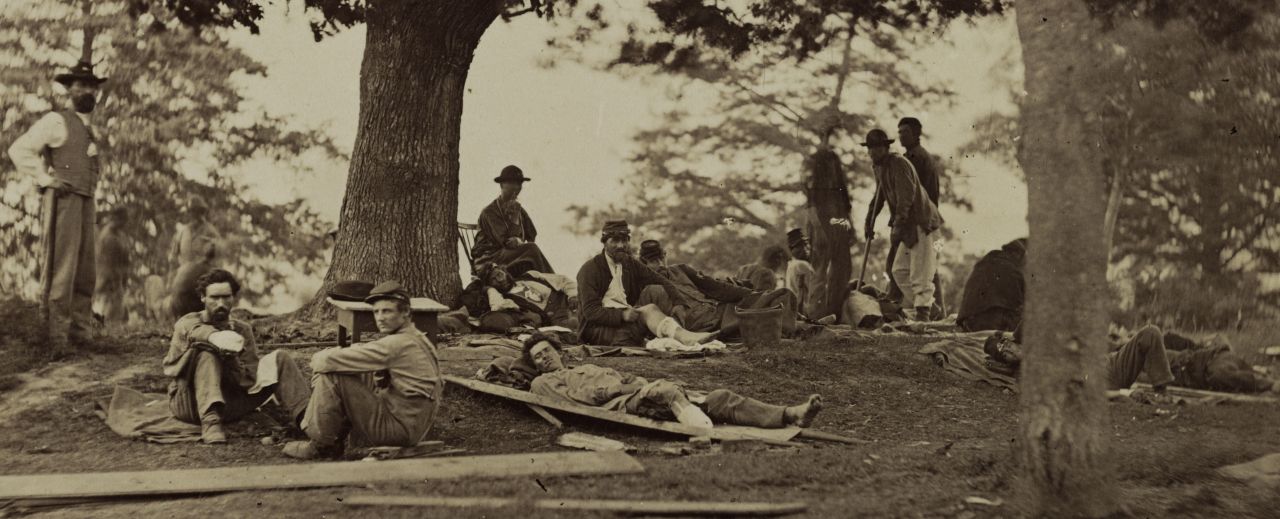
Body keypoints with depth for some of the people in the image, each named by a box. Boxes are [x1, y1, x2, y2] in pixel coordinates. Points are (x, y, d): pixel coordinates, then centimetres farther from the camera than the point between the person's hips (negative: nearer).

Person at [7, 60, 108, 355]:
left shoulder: (90, 129, 22)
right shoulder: (56, 121, -4)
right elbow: (20, 149, -12)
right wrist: (45, 179, -12)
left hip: (86, 203, 9)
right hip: (62, 201, -9)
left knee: (85, 272, 10)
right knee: (61, 271, -11)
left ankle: (79, 334, 17)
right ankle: (57, 339, -10)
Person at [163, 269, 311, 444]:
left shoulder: (242, 330, 11)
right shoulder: (187, 323, 1)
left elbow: (250, 381, 0)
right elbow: (194, 331, -25)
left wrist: (231, 359, -20)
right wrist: (215, 337, -46)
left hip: (229, 403, 4)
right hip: (188, 402, -3)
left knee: (280, 358, -8)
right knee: (206, 348, -29)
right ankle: (210, 421, -46)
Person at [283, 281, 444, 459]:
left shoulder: (397, 344, -18)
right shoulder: (418, 339, 13)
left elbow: (330, 360, -19)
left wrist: (318, 358, 4)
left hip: (399, 427, -10)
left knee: (332, 375, -12)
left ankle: (321, 444, -1)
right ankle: (334, 441, 18)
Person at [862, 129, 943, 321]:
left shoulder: (899, 164, -15)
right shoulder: (878, 166, 14)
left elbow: (906, 197, -22)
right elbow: (879, 195, 26)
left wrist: (898, 225, -26)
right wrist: (869, 221, 20)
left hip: (921, 223, -10)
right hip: (909, 226, 10)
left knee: (920, 275, -11)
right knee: (900, 270, 13)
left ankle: (922, 315, -11)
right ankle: (911, 306, 20)